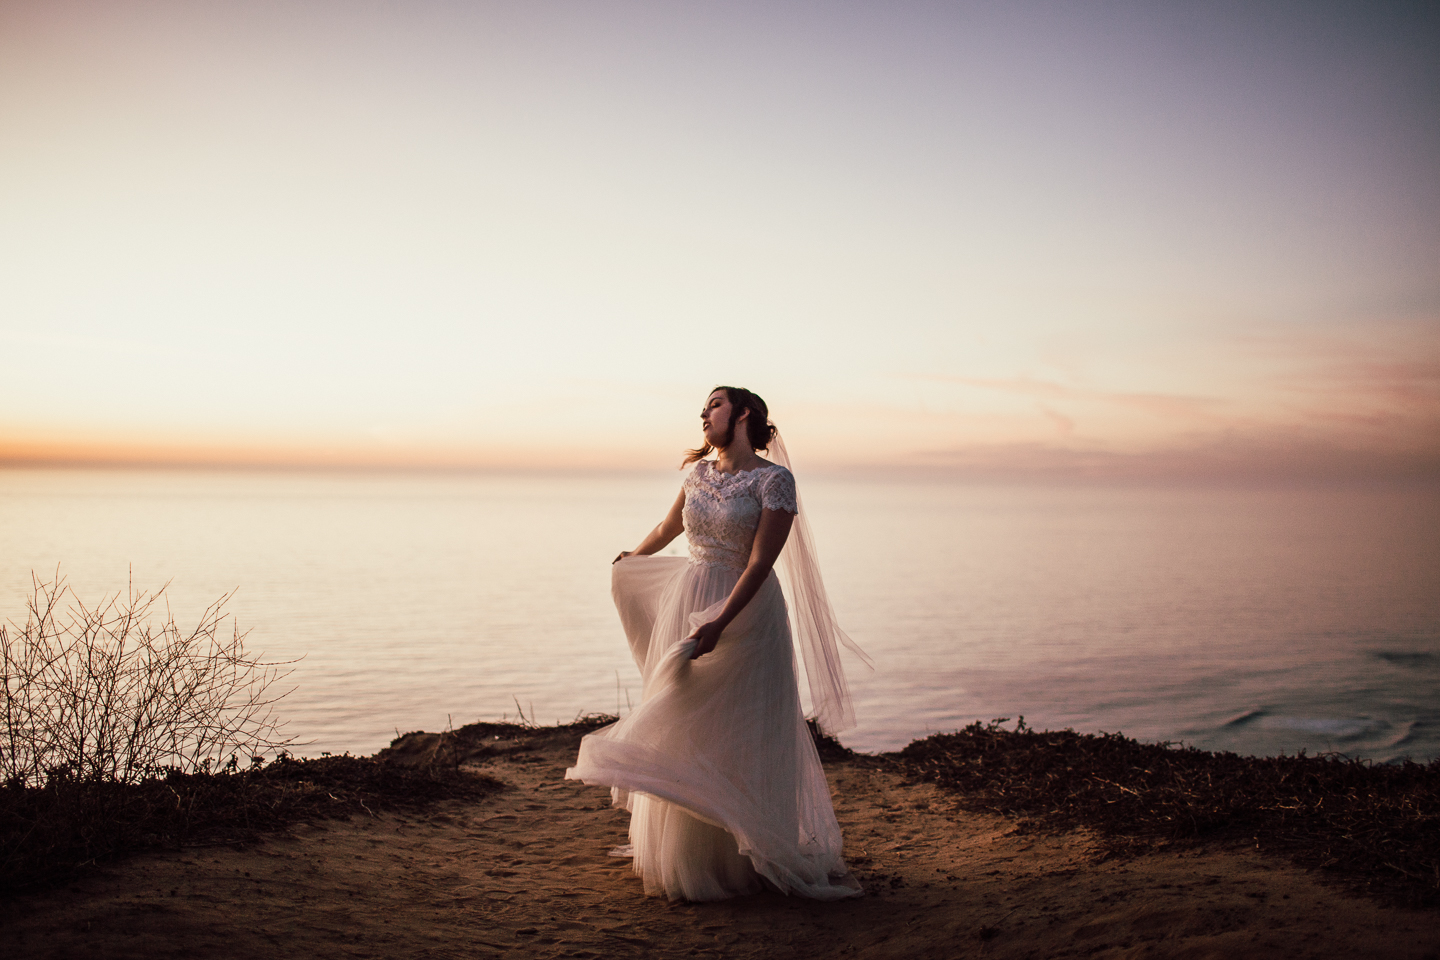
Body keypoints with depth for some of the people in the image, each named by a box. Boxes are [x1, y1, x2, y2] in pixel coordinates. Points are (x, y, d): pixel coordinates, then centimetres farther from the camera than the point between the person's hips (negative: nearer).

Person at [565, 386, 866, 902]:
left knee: (735, 741, 1)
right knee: (681, 737, 10)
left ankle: (741, 859, 15)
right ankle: (683, 855, 24)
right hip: (685, 604, 6)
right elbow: (669, 526, 27)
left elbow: (759, 563, -18)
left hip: (745, 609, -6)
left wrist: (719, 623, -26)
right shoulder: (699, 471, 7)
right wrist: (632, 556, 42)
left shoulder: (774, 480, -11)